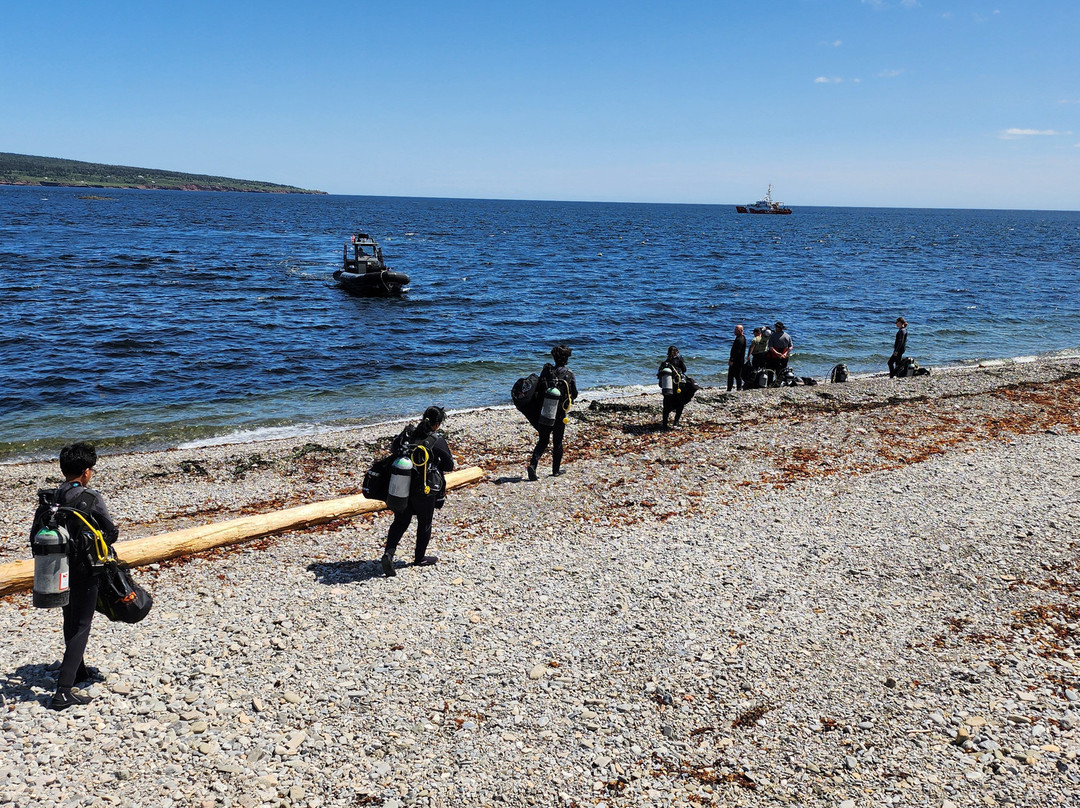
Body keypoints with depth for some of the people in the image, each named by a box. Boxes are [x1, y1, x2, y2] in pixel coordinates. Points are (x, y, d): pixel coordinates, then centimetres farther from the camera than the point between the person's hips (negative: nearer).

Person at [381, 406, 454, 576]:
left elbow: (394, 448, 14)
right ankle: (420, 558, 30)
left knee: (400, 522, 14)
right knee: (424, 524, 16)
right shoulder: (438, 442, -17)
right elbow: (449, 466, -9)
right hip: (425, 490, -4)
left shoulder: (407, 434, -3)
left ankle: (388, 553, -4)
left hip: (401, 487, 4)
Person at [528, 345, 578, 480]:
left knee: (542, 441, 9)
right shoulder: (569, 374, -6)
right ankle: (556, 470, 20)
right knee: (558, 442, 13)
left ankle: (533, 464, -12)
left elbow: (537, 390, -2)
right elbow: (574, 394, 0)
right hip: (559, 413, -2)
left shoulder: (546, 370, -2)